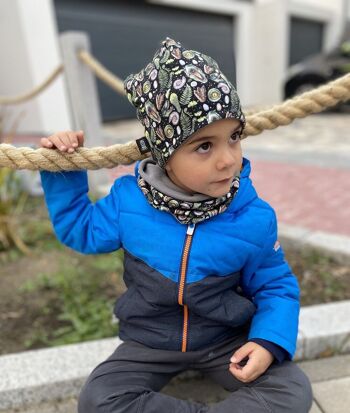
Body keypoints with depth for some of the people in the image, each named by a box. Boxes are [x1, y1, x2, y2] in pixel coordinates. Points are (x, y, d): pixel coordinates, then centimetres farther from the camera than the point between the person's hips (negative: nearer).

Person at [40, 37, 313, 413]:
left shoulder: (254, 218, -19)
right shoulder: (129, 199, -16)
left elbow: (275, 288, -4)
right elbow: (81, 230, 3)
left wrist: (269, 342, -20)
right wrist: (62, 171, -6)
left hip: (226, 339, 0)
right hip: (150, 341, 1)